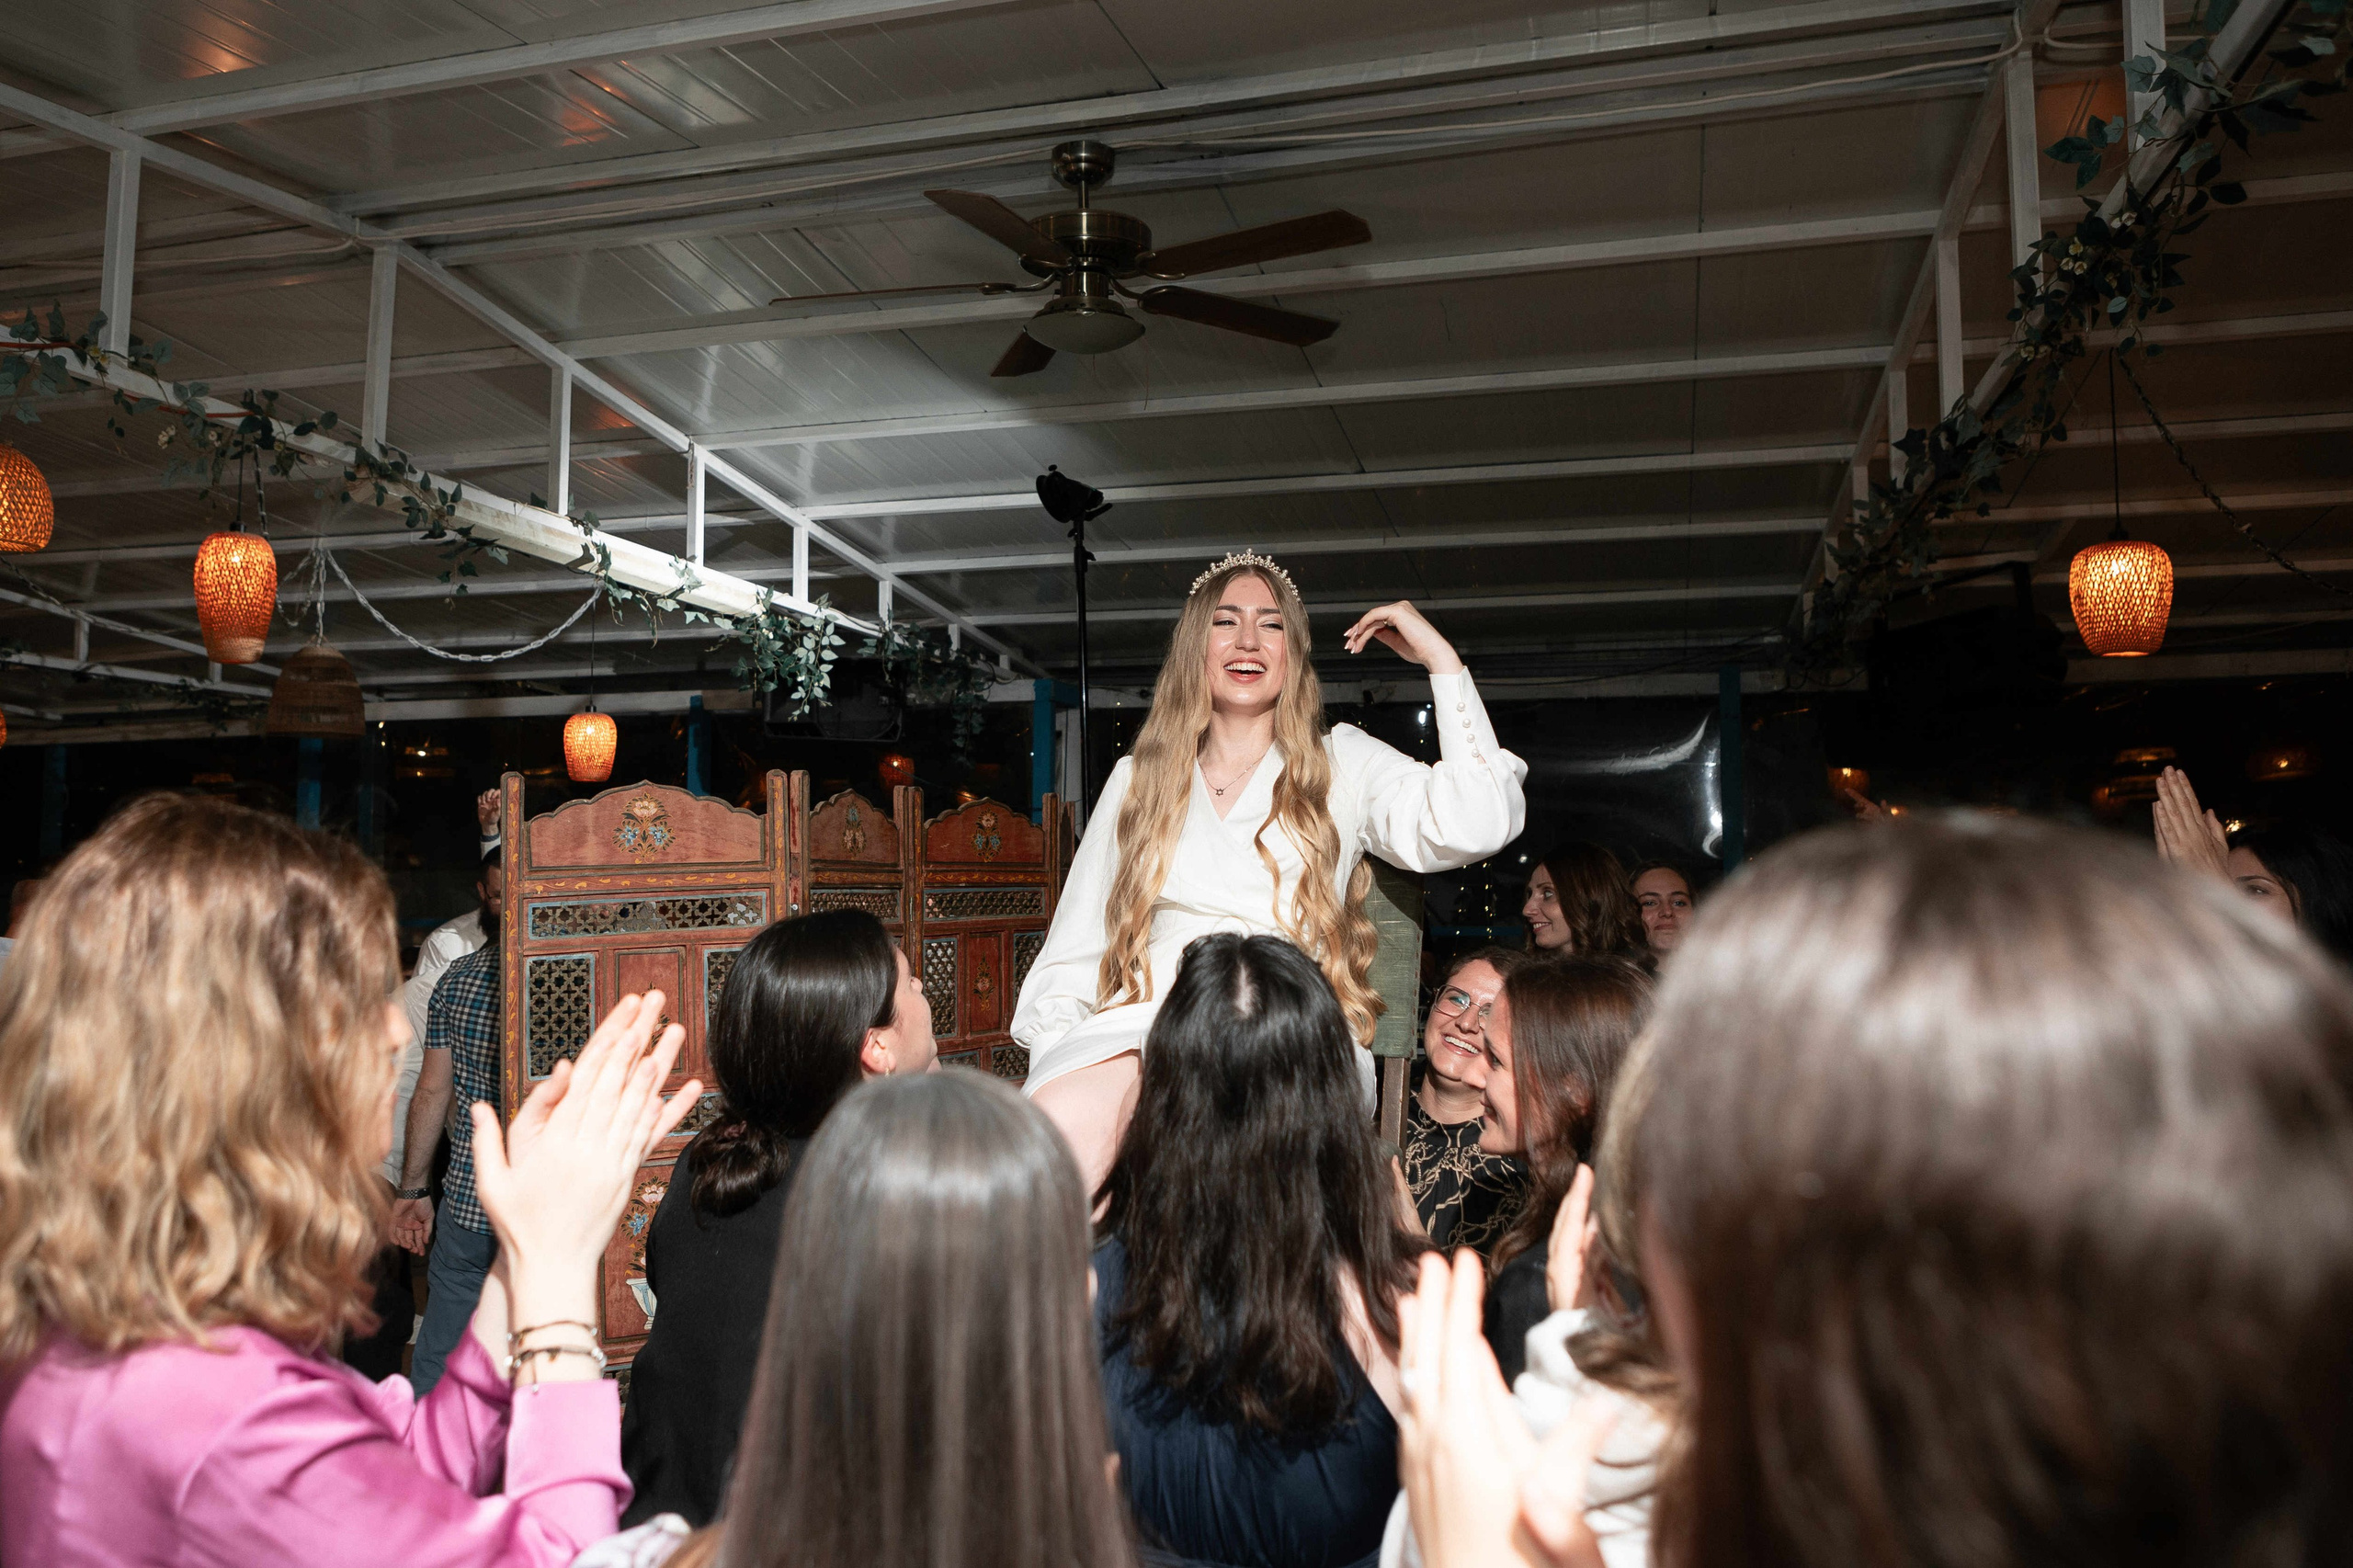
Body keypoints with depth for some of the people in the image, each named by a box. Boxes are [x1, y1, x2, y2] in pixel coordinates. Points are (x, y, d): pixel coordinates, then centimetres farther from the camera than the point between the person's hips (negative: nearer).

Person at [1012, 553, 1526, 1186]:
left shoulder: (1343, 763, 15)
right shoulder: (1136, 778, 22)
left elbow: (1474, 824, -2)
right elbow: (1075, 941, 20)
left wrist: (1441, 659, 2)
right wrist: (1054, 1054, 3)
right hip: (1141, 1028, 2)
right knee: (1059, 1125, -32)